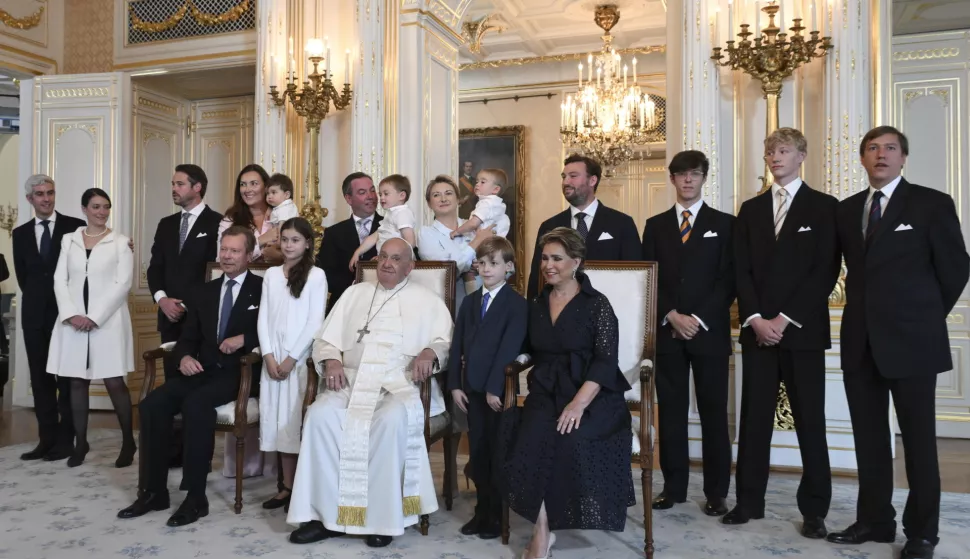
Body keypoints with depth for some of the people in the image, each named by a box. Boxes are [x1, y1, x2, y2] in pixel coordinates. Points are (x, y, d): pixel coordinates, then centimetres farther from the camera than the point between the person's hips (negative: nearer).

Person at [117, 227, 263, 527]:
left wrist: (244, 339, -20)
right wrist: (185, 357, -7)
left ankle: (196, 497, -23)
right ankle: (154, 490, -6)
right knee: (152, 403, -17)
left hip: (239, 373, -6)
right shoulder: (203, 293, 18)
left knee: (195, 404, -32)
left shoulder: (264, 289, 2)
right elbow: (187, 339, 15)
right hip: (202, 370, 6)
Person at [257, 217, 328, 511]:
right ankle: (287, 486, 14)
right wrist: (269, 356, -4)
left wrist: (291, 358, -11)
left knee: (297, 421, -3)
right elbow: (263, 317, 8)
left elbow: (315, 322, -7)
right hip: (272, 358, 4)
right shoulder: (271, 274, 11)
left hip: (300, 359, -4)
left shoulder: (316, 275, -2)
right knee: (278, 421, 5)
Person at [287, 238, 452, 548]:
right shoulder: (354, 293, 21)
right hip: (352, 380, 3)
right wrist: (331, 361, -5)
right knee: (320, 414, -26)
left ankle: (382, 516, -22)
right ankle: (326, 513, -18)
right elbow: (326, 339, 16)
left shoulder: (428, 300, 14)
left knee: (392, 419, -35)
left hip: (402, 383, -3)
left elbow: (447, 341, 4)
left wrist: (431, 351, -18)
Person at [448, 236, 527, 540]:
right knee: (477, 451, 12)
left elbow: (508, 349, -15)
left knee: (498, 452, 4)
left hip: (500, 389, -6)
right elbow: (457, 346, 9)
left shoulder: (517, 304, -7)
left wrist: (494, 388, -19)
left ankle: (498, 514, 18)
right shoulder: (469, 302, 13)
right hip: (472, 387, 6)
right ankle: (482, 510, 25)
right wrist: (455, 384, 0)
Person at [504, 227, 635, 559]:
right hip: (546, 393, 4)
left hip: (591, 395, -3)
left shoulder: (597, 304, -4)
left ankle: (544, 530, -10)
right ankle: (542, 532, -13)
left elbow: (605, 361, -11)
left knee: (573, 441, -31)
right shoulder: (536, 304, 12)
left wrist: (579, 403, -22)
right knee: (532, 440, -26)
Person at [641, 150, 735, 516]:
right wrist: (672, 316, -8)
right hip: (667, 332, 2)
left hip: (710, 332, -2)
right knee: (670, 412, 6)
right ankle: (674, 486, 17)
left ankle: (716, 491, 14)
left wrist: (699, 319, -12)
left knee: (714, 413, 4)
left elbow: (729, 280, -1)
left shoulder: (724, 223, 6)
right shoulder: (655, 225, 12)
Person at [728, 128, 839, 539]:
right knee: (754, 417, 5)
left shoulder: (823, 207, 3)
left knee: (810, 421, 4)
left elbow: (826, 271, -6)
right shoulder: (751, 209, 13)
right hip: (758, 329, 3)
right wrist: (755, 319, -8)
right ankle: (749, 501, 14)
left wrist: (784, 319, -13)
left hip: (802, 330, -3)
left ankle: (814, 509, 15)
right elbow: (741, 270, 6)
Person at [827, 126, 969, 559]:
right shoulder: (846, 210, 10)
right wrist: (868, 310, 8)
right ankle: (874, 520, 23)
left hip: (911, 339, -4)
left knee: (918, 439, 5)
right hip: (860, 340, 5)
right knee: (869, 438, 11)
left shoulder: (932, 204, -3)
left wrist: (925, 317, 6)